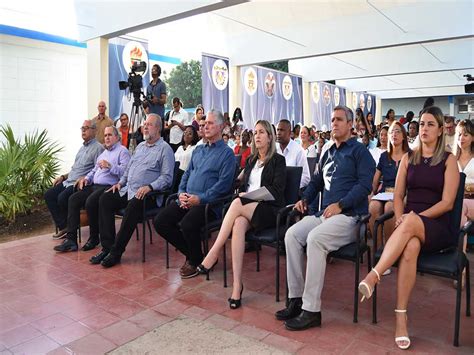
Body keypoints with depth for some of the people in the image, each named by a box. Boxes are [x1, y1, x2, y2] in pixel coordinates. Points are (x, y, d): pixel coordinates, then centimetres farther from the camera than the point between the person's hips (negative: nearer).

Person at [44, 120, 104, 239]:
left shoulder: (98, 148, -7)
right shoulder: (83, 147, 22)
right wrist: (63, 177, 17)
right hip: (69, 182, 10)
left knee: (62, 197, -27)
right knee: (48, 195, -3)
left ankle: (69, 228, -6)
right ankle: (62, 227, -3)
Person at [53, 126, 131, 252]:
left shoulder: (122, 151, 0)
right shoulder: (103, 152, 29)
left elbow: (125, 171, -16)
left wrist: (110, 166, -26)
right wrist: (86, 178, 11)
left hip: (109, 187, -8)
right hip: (94, 186, 9)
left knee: (91, 201, -32)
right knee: (73, 199, -11)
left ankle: (94, 238, -12)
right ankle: (71, 239, -14)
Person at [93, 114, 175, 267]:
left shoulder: (165, 149, -3)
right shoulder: (140, 146, 23)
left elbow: (166, 177, -12)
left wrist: (149, 187, -24)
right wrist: (120, 182, 13)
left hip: (148, 194, -8)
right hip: (128, 189, 8)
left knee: (133, 205, -35)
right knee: (105, 198, -12)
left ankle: (116, 251, -23)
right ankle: (107, 247, -11)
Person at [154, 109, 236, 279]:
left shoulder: (227, 153, -1)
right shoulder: (198, 149, 23)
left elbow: (223, 183, -11)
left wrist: (201, 198, -18)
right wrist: (181, 193, 2)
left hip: (208, 202, -7)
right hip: (187, 199, 7)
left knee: (187, 224, -32)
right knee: (160, 221, -8)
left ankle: (195, 261, -1)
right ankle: (191, 253, 9)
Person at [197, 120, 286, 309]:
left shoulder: (278, 161, 6)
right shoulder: (251, 160, 24)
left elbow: (277, 191, -5)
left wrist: (249, 196, -13)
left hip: (268, 209, -4)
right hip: (246, 207, 4)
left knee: (237, 204, -35)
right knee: (239, 224, -33)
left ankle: (213, 254, -31)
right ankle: (237, 284, -39)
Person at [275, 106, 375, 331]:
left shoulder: (359, 151, 2)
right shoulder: (327, 151, 23)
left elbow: (364, 184, -10)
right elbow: (317, 180, 30)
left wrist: (340, 205, -19)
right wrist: (305, 198, 12)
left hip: (349, 216, -7)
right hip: (324, 213, 7)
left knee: (315, 238, -32)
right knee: (292, 234, -17)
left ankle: (311, 310, -24)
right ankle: (296, 299, -10)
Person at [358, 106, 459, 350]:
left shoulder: (448, 160, 5)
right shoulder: (408, 158, 15)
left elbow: (447, 202, -5)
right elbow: (398, 195, 11)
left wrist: (415, 218, -17)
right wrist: (399, 218, -9)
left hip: (437, 226, -2)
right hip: (409, 222, 2)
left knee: (411, 226, -39)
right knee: (410, 247, -35)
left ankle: (373, 277, -44)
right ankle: (401, 316, -34)